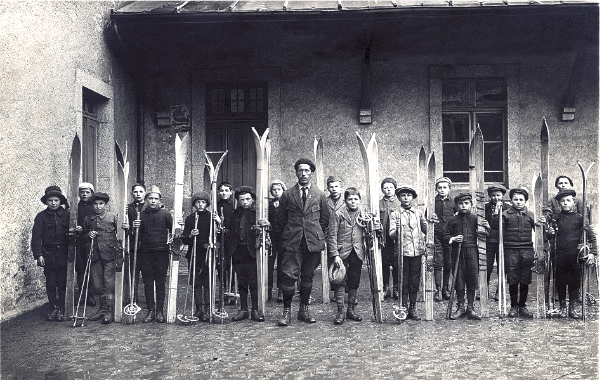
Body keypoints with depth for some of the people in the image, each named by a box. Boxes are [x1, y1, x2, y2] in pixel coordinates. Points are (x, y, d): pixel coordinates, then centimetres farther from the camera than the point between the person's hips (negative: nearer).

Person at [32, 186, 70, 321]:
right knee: (50, 284, 4)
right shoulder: (41, 216, 4)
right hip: (48, 254, 0)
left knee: (63, 283, 0)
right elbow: (36, 237, 1)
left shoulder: (66, 215, 4)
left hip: (64, 254, 0)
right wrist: (38, 255, -6)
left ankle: (61, 310, 8)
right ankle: (53, 309, 15)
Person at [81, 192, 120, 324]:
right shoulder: (88, 219, 14)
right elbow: (84, 237, 23)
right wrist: (88, 236, 1)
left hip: (109, 254, -4)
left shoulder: (113, 217, 4)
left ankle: (110, 312, -1)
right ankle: (102, 309, 22)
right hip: (94, 255, 4)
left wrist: (119, 249, -11)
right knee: (97, 284, 7)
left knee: (109, 282, -7)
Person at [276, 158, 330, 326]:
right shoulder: (287, 195, 5)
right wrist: (292, 231, 8)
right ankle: (287, 311, 2)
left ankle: (304, 310, 18)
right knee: (289, 276, -7)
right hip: (293, 243, -1)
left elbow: (325, 219, 14)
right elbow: (281, 218, 11)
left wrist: (316, 233, 10)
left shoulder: (320, 195, 8)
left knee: (307, 276, 7)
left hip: (313, 242, 1)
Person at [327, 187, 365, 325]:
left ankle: (351, 310, 22)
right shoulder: (337, 215, -2)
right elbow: (332, 236, -5)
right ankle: (340, 312, 3)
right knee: (340, 282, -4)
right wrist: (335, 255, -11)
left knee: (354, 283, 9)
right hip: (342, 253, -4)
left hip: (357, 253, 4)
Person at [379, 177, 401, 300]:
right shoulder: (379, 204, 10)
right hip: (384, 238, 1)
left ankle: (396, 289, 13)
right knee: (384, 264, 6)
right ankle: (386, 288, 17)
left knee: (397, 264, 1)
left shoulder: (400, 203, 8)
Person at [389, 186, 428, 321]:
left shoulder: (418, 213, 11)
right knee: (404, 281, 1)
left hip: (417, 251, 3)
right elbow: (391, 235, -6)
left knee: (415, 281, 7)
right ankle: (403, 308, 11)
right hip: (403, 252, -3)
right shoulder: (395, 214, 2)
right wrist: (396, 230, -27)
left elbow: (426, 230, 19)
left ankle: (413, 309, 18)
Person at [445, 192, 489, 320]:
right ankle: (460, 308, 14)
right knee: (459, 280, 3)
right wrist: (452, 238, -9)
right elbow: (446, 235, 11)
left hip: (472, 251, 0)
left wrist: (487, 228, -11)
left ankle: (470, 309, 12)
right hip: (458, 252, 0)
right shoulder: (452, 220, 8)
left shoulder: (475, 218, 7)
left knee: (472, 280, 2)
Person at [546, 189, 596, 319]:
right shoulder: (556, 218, 6)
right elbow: (549, 236, 11)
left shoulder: (579, 217, 1)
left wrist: (592, 252, -10)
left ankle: (573, 307, 15)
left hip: (575, 255, -1)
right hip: (559, 255, 1)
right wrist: (550, 233, -13)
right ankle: (562, 307, 19)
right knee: (560, 281, 7)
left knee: (574, 281, 4)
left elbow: (591, 235, -1)